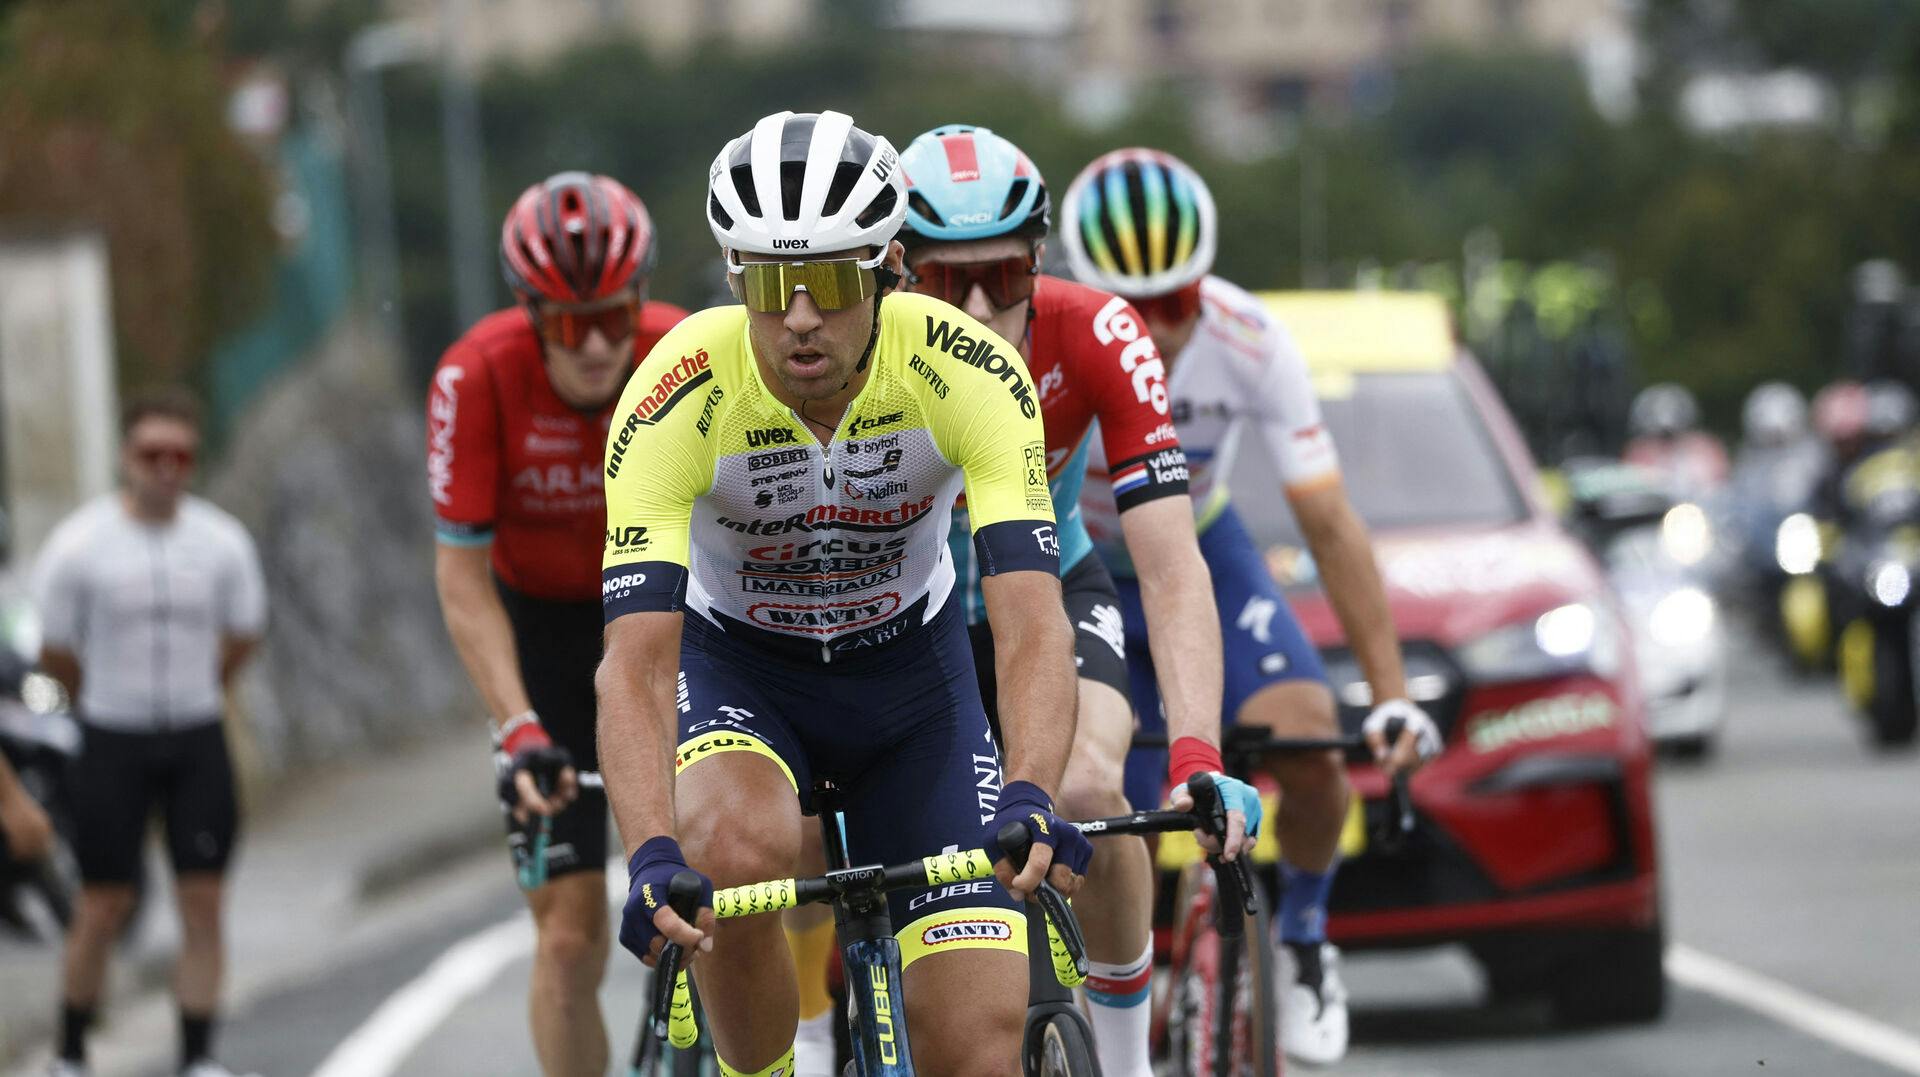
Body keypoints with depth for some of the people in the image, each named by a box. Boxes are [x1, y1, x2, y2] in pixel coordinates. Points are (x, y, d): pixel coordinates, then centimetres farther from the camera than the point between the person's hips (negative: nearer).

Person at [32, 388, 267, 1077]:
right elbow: (55, 653, 2)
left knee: (204, 901, -3)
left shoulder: (223, 542, 0)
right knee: (103, 908, 0)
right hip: (112, 743, -2)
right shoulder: (79, 545, -8)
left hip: (197, 741, 2)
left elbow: (242, 637, 15)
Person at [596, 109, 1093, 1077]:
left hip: (910, 669, 1)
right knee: (740, 851, -37)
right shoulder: (677, 400, -30)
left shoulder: (971, 375, -27)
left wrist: (1030, 799, -53)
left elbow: (1031, 623, -34)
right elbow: (637, 662, -35)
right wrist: (653, 856, -51)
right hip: (735, 669, -1)